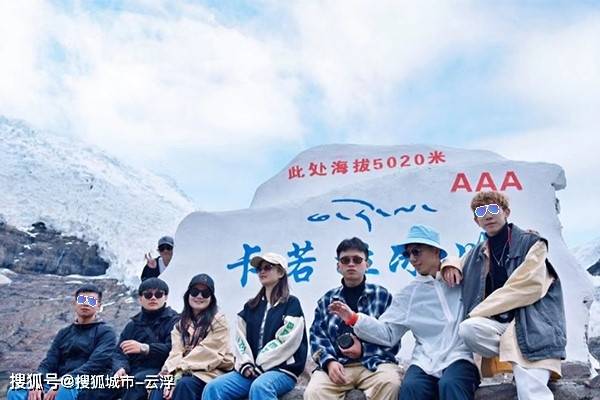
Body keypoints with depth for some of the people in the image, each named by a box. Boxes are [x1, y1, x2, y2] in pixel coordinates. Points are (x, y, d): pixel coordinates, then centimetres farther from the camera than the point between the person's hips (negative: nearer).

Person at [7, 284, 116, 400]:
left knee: (66, 389, -38)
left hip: (88, 389, -5)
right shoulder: (64, 333, 22)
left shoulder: (105, 333, 6)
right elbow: (48, 363, 12)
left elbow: (95, 365, -10)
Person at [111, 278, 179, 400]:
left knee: (137, 381, -36)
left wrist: (144, 348, -21)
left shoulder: (173, 321, 8)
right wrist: (120, 368, -10)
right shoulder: (133, 324, 25)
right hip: (132, 372, 5)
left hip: (157, 371, -5)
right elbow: (119, 353, 13)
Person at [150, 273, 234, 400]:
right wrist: (172, 375, -19)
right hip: (186, 371, 5)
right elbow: (176, 352, 1)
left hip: (210, 372, -4)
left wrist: (178, 375, -18)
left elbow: (206, 353, -12)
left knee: (184, 384, -33)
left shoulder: (218, 320, -2)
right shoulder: (182, 322, 16)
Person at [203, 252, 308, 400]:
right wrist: (245, 364, -6)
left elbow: (285, 342, -7)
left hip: (282, 370, -5)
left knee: (259, 387, -39)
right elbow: (240, 339, 12)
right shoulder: (250, 306, 21)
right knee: (213, 388, -20)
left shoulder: (291, 304, 4)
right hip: (250, 370, 5)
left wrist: (259, 366, -10)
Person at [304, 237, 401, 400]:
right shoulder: (326, 300, 16)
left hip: (375, 362, 0)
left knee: (390, 383, -34)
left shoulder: (382, 295, 10)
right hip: (337, 365, 1)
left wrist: (364, 349, -10)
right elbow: (316, 337, 9)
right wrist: (329, 361, -11)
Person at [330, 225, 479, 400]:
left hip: (460, 355, -2)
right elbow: (388, 333, 11)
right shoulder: (409, 293, 15)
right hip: (426, 360, 2)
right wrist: (354, 318, -1)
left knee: (450, 385, -35)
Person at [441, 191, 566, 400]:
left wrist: (479, 311, -9)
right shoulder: (477, 253, 19)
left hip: (531, 324, -5)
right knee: (467, 329, -31)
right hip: (497, 324, 5)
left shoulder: (531, 243, 4)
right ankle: (518, 360, -14)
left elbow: (529, 286, -9)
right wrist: (450, 265, 11)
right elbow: (457, 263, 39)